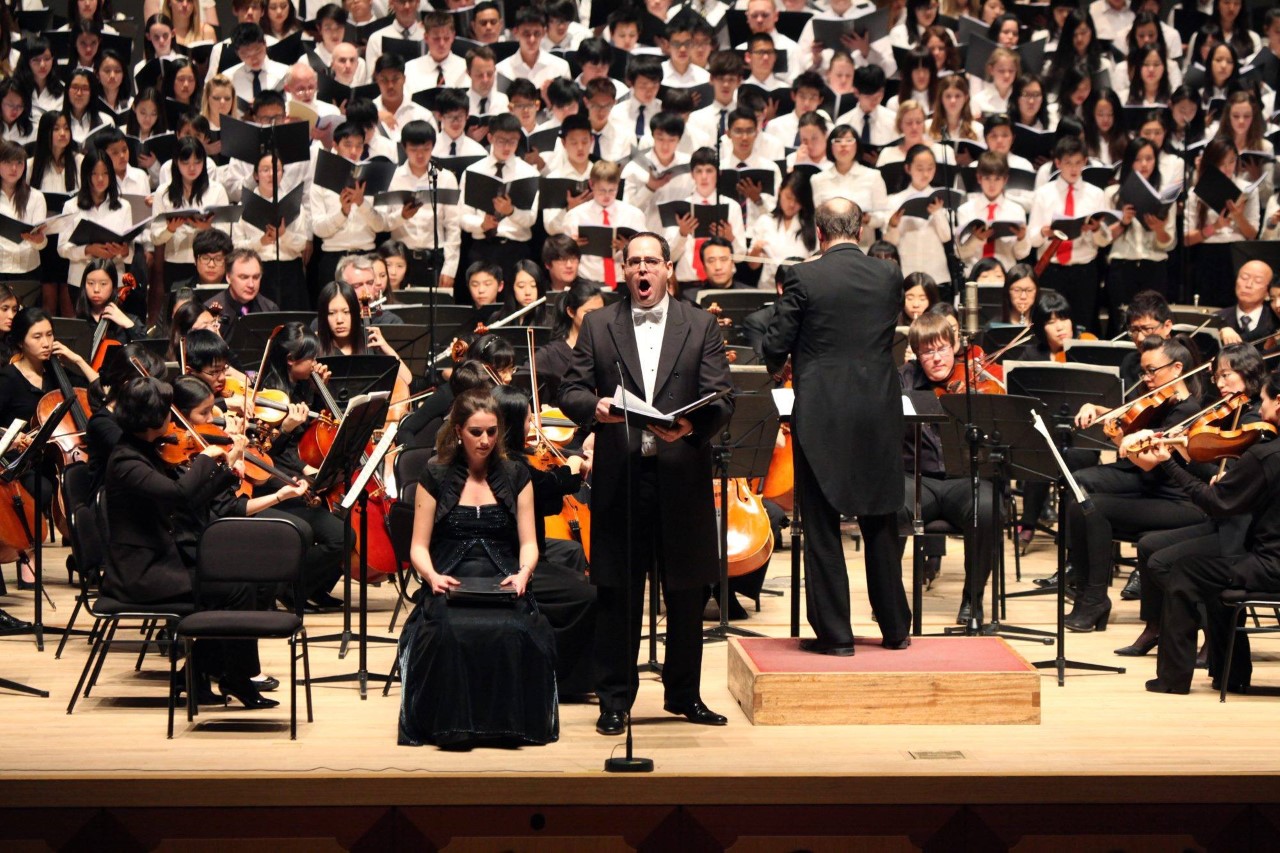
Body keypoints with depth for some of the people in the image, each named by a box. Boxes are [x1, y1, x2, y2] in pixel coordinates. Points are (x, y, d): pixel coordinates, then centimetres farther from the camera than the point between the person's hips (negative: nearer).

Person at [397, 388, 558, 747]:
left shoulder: (516, 477, 15)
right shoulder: (436, 478, 10)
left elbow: (528, 543, 10)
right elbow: (419, 546, 7)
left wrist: (523, 573, -13)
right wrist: (431, 575, -16)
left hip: (502, 585, 1)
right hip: (450, 586, -1)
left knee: (513, 632, -36)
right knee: (451, 632, -38)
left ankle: (509, 720, -21)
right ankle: (452, 721, -24)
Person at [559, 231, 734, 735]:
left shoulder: (701, 326, 7)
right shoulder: (598, 326, 9)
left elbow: (721, 400, -1)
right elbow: (571, 392, 4)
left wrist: (691, 427, -21)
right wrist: (593, 407, -19)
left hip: (682, 477, 0)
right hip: (620, 477, 0)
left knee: (686, 594, 8)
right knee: (617, 595, 3)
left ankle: (684, 694, 21)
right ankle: (615, 700, 11)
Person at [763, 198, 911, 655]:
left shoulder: (802, 278, -9)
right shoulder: (888, 276, 2)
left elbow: (776, 347, -6)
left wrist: (780, 364, 16)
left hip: (821, 416, -3)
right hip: (879, 413, 4)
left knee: (822, 527, 4)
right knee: (880, 524, 14)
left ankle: (834, 632, 4)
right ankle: (895, 628, 20)